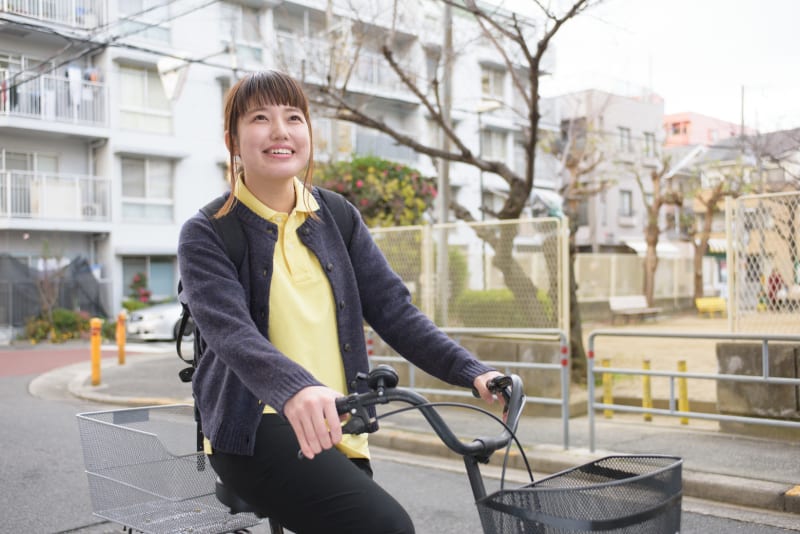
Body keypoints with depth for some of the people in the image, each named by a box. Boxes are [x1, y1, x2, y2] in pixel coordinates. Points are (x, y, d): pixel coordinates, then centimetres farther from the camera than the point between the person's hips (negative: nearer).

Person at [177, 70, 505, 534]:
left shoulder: (339, 219, 8)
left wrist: (473, 372, -14)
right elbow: (230, 331, -21)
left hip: (337, 430, 5)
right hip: (257, 429, -5)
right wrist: (295, 389, -41)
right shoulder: (207, 234, -5)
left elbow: (394, 310, 0)